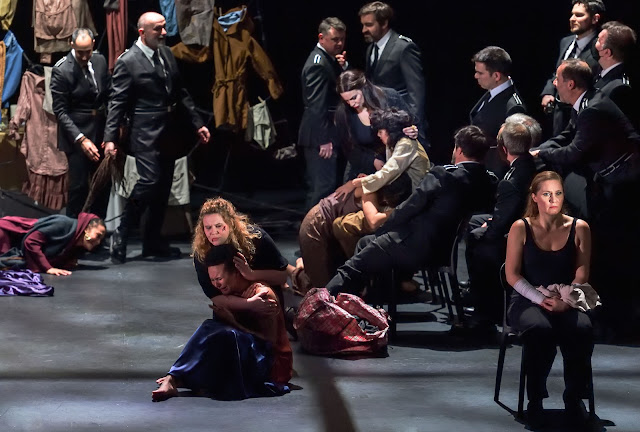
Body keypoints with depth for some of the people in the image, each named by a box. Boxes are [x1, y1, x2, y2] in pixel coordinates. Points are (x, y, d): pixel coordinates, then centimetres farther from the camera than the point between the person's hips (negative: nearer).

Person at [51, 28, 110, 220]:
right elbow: (60, 111, -14)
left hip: (101, 130, 6)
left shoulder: (100, 61, 2)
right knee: (79, 185, -4)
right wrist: (81, 139, -21)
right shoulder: (61, 71, -15)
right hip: (76, 133, -6)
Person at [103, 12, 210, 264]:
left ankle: (153, 241, 20)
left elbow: (180, 92, 17)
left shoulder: (167, 54, 11)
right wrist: (110, 138, -18)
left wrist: (197, 123, 14)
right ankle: (120, 237, -5)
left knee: (163, 188, 10)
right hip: (146, 134, -7)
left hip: (169, 133, 7)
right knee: (149, 181, -17)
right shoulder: (127, 62, -10)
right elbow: (117, 102, -12)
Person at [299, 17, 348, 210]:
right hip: (320, 136, -10)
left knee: (319, 186, 16)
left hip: (323, 136, 10)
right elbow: (316, 105, -22)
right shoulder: (318, 64, -17)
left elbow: (339, 89, 17)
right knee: (324, 186, -9)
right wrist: (324, 140, -23)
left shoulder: (329, 58, 14)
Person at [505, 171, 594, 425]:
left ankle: (574, 398, -16)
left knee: (582, 330, -33)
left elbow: (582, 273, 3)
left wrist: (566, 299, -15)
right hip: (527, 300, -1)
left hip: (567, 303, 1)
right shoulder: (521, 228, 2)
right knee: (540, 330, -36)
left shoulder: (579, 228, 6)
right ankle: (535, 399, -18)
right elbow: (512, 274, -1)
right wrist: (541, 300, -14)